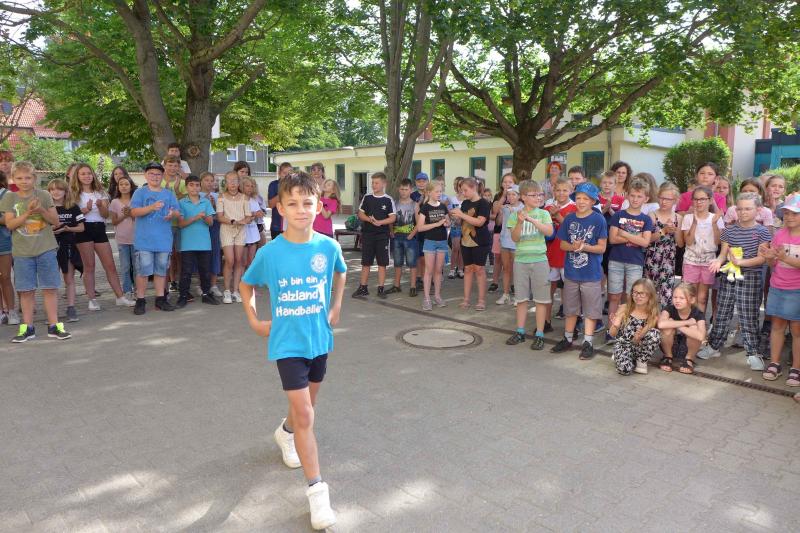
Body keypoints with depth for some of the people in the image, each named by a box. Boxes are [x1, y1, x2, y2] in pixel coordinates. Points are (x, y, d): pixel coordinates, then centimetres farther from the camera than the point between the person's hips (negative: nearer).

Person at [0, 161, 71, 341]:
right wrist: (28, 212, -18)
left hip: (46, 249, 0)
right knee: (26, 291, 6)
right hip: (22, 252, 1)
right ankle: (27, 327, 15)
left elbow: (55, 221, 3)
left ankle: (53, 325, 9)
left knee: (50, 288, 2)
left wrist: (41, 210, -15)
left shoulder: (43, 195, 3)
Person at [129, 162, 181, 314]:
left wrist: (173, 213, -15)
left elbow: (178, 212, 9)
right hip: (144, 240, -3)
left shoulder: (169, 194, 12)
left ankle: (160, 298, 20)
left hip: (164, 239, 3)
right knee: (143, 270, -3)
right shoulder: (140, 192, 2)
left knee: (161, 270, 11)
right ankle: (140, 300, 6)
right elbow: (134, 212, -8)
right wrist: (152, 207, -23)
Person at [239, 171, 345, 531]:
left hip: (319, 338, 3)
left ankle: (286, 431, 55)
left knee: (306, 404, 22)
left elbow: (340, 273, 14)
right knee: (305, 414, -7)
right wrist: (254, 321, 1)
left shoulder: (328, 246, -10)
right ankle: (317, 489, 3)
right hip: (287, 343, -3)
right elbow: (246, 284, 6)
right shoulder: (270, 252, -13)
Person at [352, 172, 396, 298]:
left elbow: (393, 218, -5)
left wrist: (379, 222, -19)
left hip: (382, 235, -2)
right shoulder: (367, 197, 4)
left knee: (382, 263, 3)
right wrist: (369, 219, -14)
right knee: (366, 262, 7)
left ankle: (380, 289, 11)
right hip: (367, 234, 2)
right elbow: (360, 214, 6)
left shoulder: (388, 200, -2)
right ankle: (363, 288, 15)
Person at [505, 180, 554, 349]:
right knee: (521, 298, 10)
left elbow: (549, 231, -16)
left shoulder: (543, 213, 0)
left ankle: (539, 334, 9)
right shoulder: (516, 214, 2)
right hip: (520, 260, 2)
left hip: (539, 260, -1)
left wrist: (531, 219, -24)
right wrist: (520, 222, -21)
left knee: (541, 299, 2)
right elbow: (514, 238, -5)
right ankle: (520, 332, 21)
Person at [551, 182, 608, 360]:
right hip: (571, 271, 4)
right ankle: (567, 339, 28)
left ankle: (587, 343, 16)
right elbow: (563, 244, 5)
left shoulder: (598, 220, -8)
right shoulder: (569, 219, 3)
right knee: (570, 308, 15)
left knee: (590, 310, 5)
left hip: (591, 273, -4)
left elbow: (602, 247, -8)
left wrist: (585, 247, -24)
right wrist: (573, 246, -16)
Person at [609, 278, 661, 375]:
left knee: (655, 333, -29)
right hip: (623, 344, -1)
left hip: (639, 346, 1)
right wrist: (615, 326, -31)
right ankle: (620, 356, 7)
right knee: (625, 369, -31)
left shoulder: (653, 315, -8)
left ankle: (641, 361, -6)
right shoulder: (624, 309, -9)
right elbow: (613, 334, -6)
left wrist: (639, 338, -29)